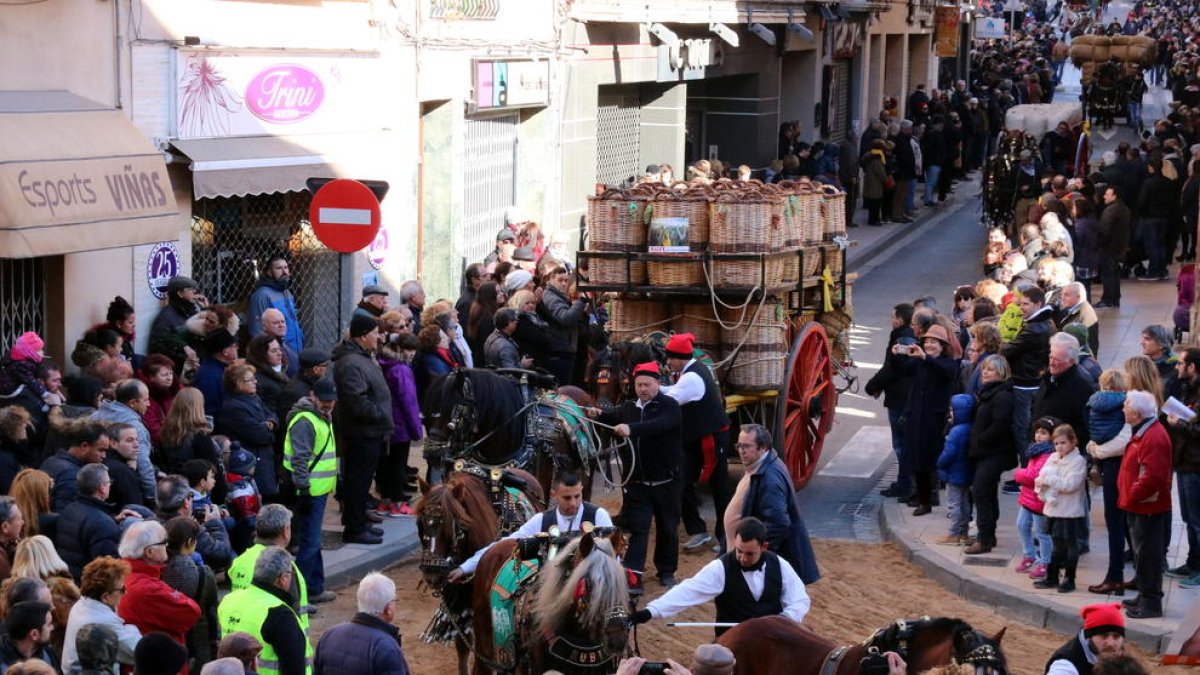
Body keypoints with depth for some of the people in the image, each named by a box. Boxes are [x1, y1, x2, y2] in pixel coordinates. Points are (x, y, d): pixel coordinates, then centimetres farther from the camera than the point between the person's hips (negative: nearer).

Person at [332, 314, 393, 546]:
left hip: (370, 431, 11)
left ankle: (359, 523, 27)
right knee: (359, 480, -4)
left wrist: (383, 417, 15)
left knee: (360, 480, 18)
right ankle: (354, 529, 2)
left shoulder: (364, 358, 15)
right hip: (361, 433, -11)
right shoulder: (351, 364, -21)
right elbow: (358, 403, -28)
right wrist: (382, 415, -18)